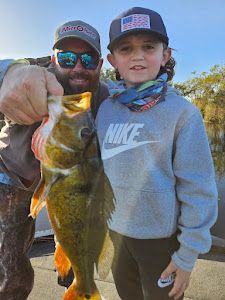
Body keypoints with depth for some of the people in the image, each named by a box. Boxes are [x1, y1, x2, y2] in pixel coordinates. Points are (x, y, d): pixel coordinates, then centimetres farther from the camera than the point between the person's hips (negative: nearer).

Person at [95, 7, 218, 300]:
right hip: (116, 229, 4)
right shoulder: (105, 108, -4)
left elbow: (198, 190, -14)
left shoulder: (182, 112, -15)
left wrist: (188, 254, -11)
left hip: (162, 235, -4)